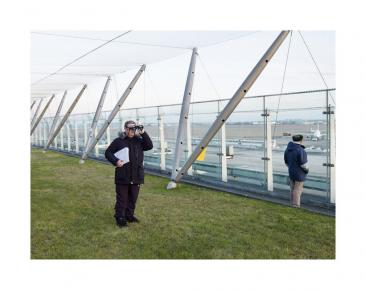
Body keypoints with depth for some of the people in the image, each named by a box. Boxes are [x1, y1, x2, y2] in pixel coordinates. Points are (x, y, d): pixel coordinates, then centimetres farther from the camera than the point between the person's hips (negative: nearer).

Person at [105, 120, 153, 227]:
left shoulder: (139, 140, 8)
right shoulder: (118, 141, -2)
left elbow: (149, 146, -7)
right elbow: (108, 152, 2)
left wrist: (143, 133, -13)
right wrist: (116, 161, -14)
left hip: (136, 176, 4)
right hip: (122, 176, -4)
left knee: (133, 198, 14)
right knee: (122, 199, 4)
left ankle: (129, 215, 30)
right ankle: (120, 218, 17)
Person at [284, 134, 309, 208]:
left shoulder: (288, 149, 2)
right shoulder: (300, 150, -23)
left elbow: (286, 162, 9)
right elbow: (303, 164, -21)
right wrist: (307, 169, -2)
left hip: (291, 172, 7)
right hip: (299, 174, -7)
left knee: (292, 189, 15)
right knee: (297, 189, 1)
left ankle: (292, 204, 22)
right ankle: (296, 205, 7)